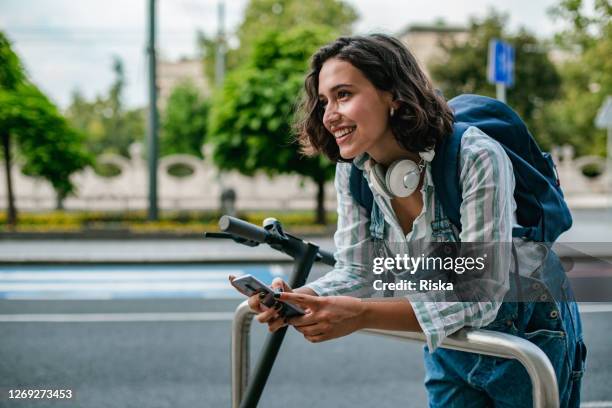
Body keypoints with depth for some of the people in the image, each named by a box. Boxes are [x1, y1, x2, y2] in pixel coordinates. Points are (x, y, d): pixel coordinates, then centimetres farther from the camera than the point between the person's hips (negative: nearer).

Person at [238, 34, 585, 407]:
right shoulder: (352, 170, -12)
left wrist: (363, 315, -43)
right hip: (449, 340, 5)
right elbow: (357, 271, -7)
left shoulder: (476, 159, -30)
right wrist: (298, 298, -29)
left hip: (528, 332, -5)